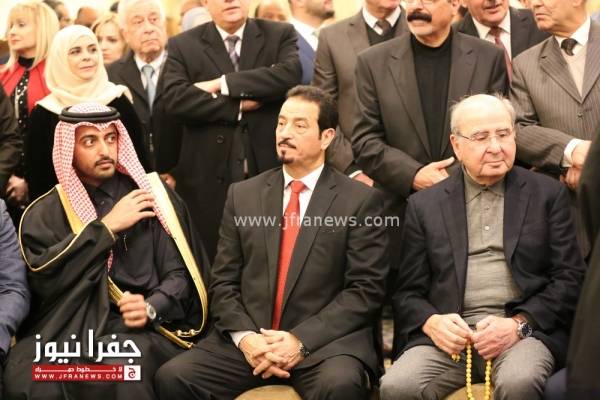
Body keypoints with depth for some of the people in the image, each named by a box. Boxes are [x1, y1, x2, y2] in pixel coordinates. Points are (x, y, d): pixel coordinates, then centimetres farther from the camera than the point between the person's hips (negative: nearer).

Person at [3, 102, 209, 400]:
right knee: (24, 376, -31)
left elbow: (178, 273, 7)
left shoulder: (151, 196, 11)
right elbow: (43, 277, -6)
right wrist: (106, 227, -6)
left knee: (122, 370, -37)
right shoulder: (44, 214, 12)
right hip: (64, 330, 1)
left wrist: (151, 307, -15)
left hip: (138, 327, -1)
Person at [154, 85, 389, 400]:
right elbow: (224, 282, 11)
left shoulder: (361, 201, 3)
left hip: (325, 341, -3)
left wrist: (301, 340, -13)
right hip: (248, 341, 3)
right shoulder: (243, 196, 13)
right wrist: (245, 337, -8)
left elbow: (366, 289, -3)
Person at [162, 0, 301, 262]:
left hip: (269, 171, 0)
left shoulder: (280, 36, 7)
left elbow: (290, 75, -13)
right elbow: (174, 99, -8)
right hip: (209, 178, 0)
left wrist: (223, 84, -12)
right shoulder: (183, 46, 6)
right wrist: (238, 106, -12)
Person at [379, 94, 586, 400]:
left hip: (524, 330, -1)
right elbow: (408, 293, 14)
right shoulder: (424, 205, 15)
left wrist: (518, 324, -10)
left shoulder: (548, 194, 11)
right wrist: (431, 323, -9)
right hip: (450, 336, 1)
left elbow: (570, 278, 5)